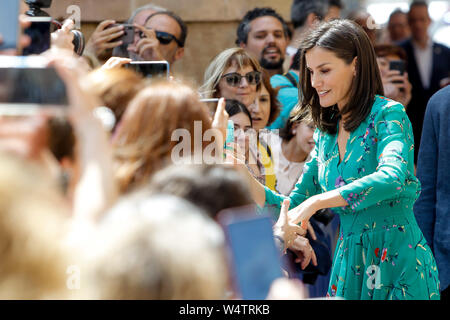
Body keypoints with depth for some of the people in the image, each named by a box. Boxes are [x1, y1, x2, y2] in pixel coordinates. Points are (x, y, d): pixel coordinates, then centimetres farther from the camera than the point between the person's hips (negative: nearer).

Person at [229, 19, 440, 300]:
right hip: (349, 263, 6)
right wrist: (242, 176, -4)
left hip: (398, 264, -6)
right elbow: (293, 206, 11)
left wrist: (317, 201, -33)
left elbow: (391, 179, -29)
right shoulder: (326, 133, 11)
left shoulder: (388, 114, -10)